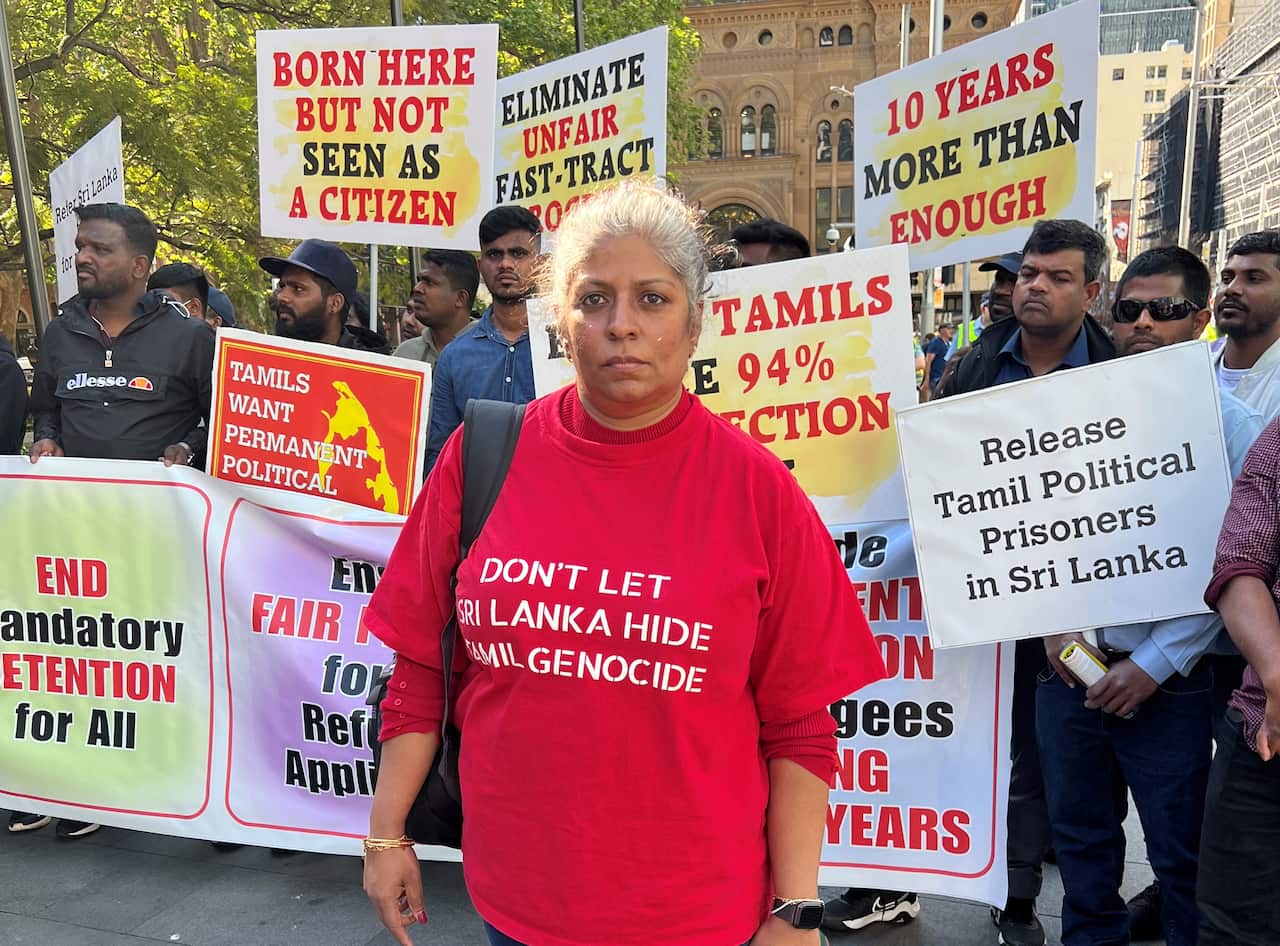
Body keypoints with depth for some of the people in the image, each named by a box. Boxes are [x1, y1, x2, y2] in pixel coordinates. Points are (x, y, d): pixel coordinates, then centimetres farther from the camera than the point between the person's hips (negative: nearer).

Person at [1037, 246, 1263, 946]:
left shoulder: (1234, 425, -5)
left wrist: (1153, 665, -14)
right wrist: (1054, 625, -5)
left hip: (1169, 680, -3)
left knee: (1180, 852, 9)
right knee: (1079, 836, 16)